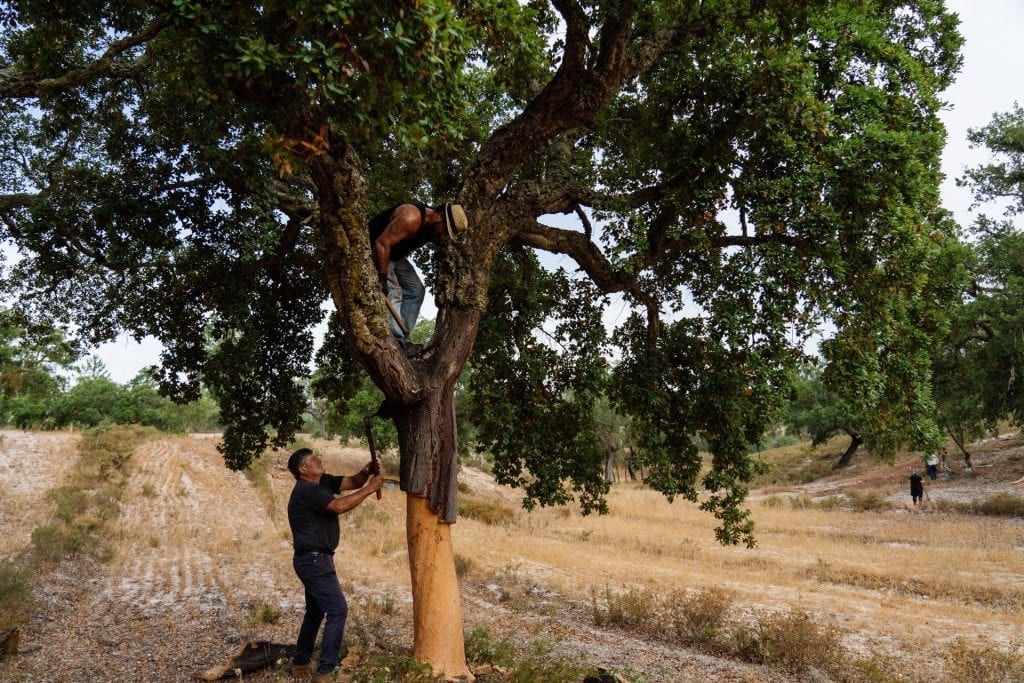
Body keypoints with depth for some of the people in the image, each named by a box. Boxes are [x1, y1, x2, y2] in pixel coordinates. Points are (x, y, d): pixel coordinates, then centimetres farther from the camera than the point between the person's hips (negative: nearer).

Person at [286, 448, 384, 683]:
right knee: (338, 610, -11)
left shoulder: (323, 482, 7)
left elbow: (351, 482, 8)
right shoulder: (307, 490, -20)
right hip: (314, 560, -10)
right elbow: (340, 506, -30)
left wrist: (365, 473, -13)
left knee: (316, 611, 19)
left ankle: (300, 664, 30)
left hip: (316, 560, 10)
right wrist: (370, 489, -23)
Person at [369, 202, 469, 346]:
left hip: (395, 254, 10)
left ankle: (401, 338, 4)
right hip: (374, 250, -10)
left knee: (416, 290, 6)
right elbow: (381, 244, -34)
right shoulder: (412, 218, -32)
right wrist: (382, 279, -32)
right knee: (392, 293, -20)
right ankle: (396, 340, -23)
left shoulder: (431, 227, -3)